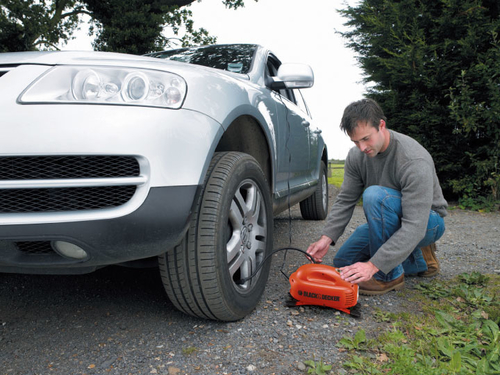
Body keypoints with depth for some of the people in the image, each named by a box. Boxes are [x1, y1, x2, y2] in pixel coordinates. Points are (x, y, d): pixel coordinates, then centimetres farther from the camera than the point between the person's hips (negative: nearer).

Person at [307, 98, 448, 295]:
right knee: (343, 263, 3)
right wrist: (327, 238, -21)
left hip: (427, 222, -7)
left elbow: (414, 226, -36)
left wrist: (374, 265, -42)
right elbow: (345, 200, -6)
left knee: (375, 195, -35)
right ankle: (420, 261, 11)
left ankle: (389, 276, -19)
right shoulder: (356, 155, -11)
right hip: (388, 220, 8)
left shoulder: (415, 161, -32)